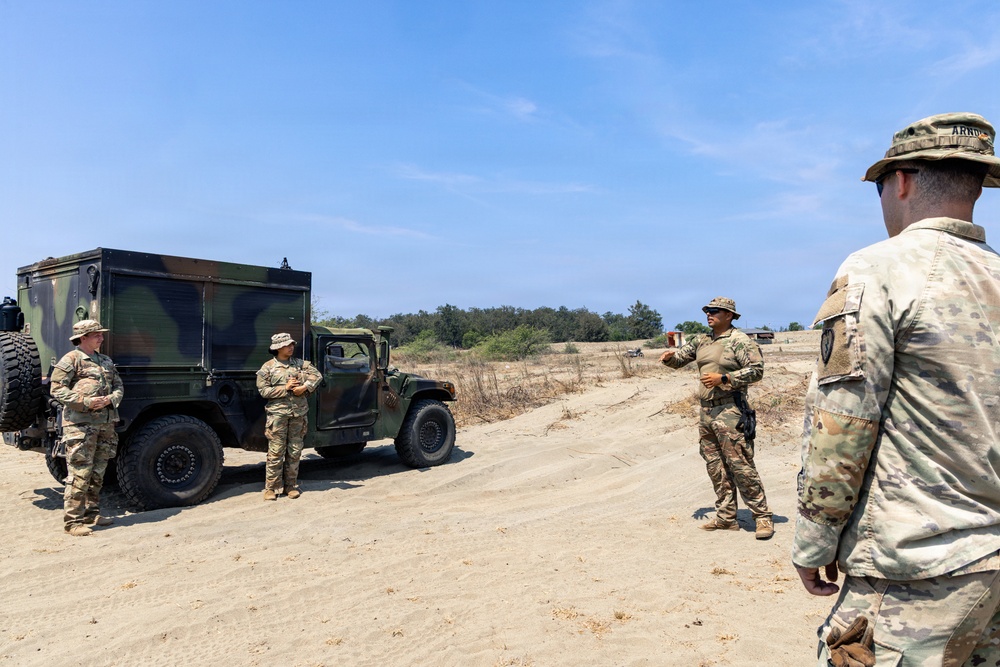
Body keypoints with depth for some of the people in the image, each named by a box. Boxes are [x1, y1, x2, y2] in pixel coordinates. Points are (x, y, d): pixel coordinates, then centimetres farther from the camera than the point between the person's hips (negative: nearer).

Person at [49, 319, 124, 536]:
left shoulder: (106, 361, 18)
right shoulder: (71, 359, -3)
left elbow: (119, 386, 18)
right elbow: (56, 389, -9)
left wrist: (111, 399, -5)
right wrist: (86, 402, -18)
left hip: (106, 423, 7)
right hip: (80, 424, -7)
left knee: (98, 473, 13)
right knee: (80, 473, -7)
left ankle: (91, 513, 24)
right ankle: (72, 521, 0)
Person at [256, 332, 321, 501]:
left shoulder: (301, 364, 11)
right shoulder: (268, 367, 1)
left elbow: (317, 375, 2)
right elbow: (264, 390, -6)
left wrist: (305, 387, -13)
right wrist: (285, 388, -12)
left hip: (299, 413, 3)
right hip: (278, 413, -3)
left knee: (294, 452, 8)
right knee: (276, 452, -2)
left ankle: (291, 485, 17)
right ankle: (271, 487, 6)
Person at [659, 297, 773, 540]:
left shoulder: (739, 340, -8)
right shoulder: (701, 341, 14)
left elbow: (756, 370, -13)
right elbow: (679, 359, 21)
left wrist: (723, 378, -20)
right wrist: (670, 356, -3)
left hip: (729, 411, -8)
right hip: (706, 411, 8)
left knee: (740, 466, -7)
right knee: (716, 468, 11)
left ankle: (762, 517, 3)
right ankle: (726, 518, 20)